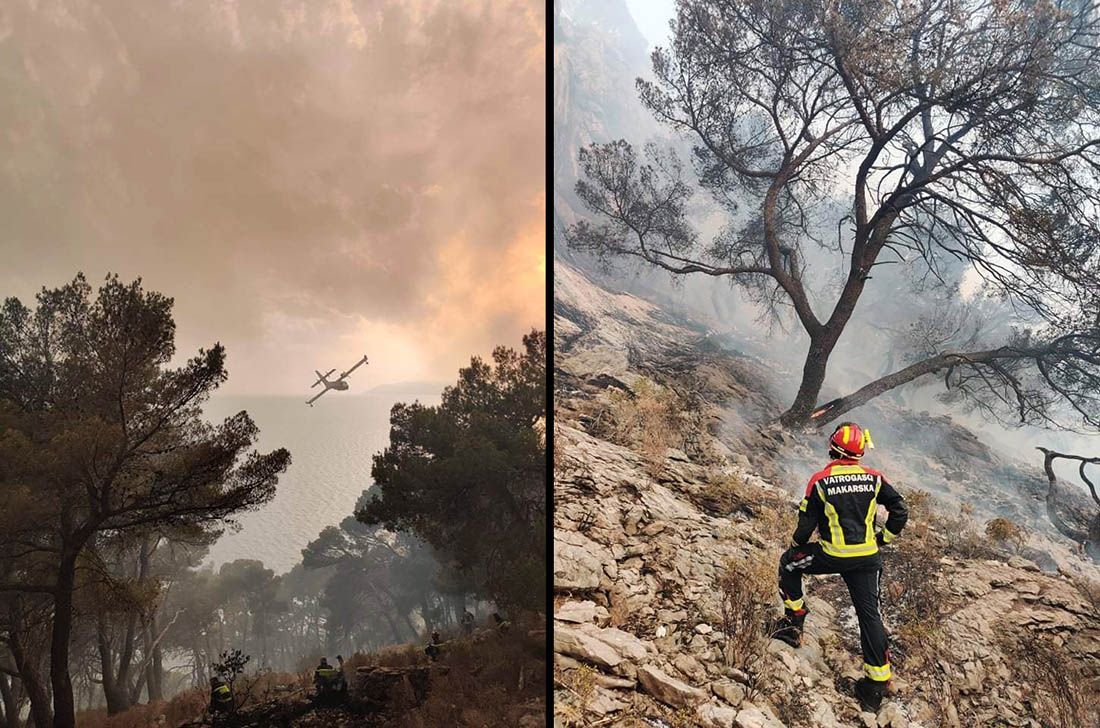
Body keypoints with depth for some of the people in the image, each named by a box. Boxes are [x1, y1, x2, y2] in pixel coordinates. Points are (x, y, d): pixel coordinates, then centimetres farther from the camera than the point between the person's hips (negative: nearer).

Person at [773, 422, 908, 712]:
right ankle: (878, 681, 9)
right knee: (869, 614, 8)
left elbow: (806, 525, -6)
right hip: (867, 558, 3)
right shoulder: (874, 478, -1)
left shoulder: (820, 481, -10)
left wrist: (795, 545, 14)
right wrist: (883, 538, 16)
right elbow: (900, 511, 2)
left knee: (789, 562, 23)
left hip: (832, 556, -3)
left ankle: (794, 620, 26)